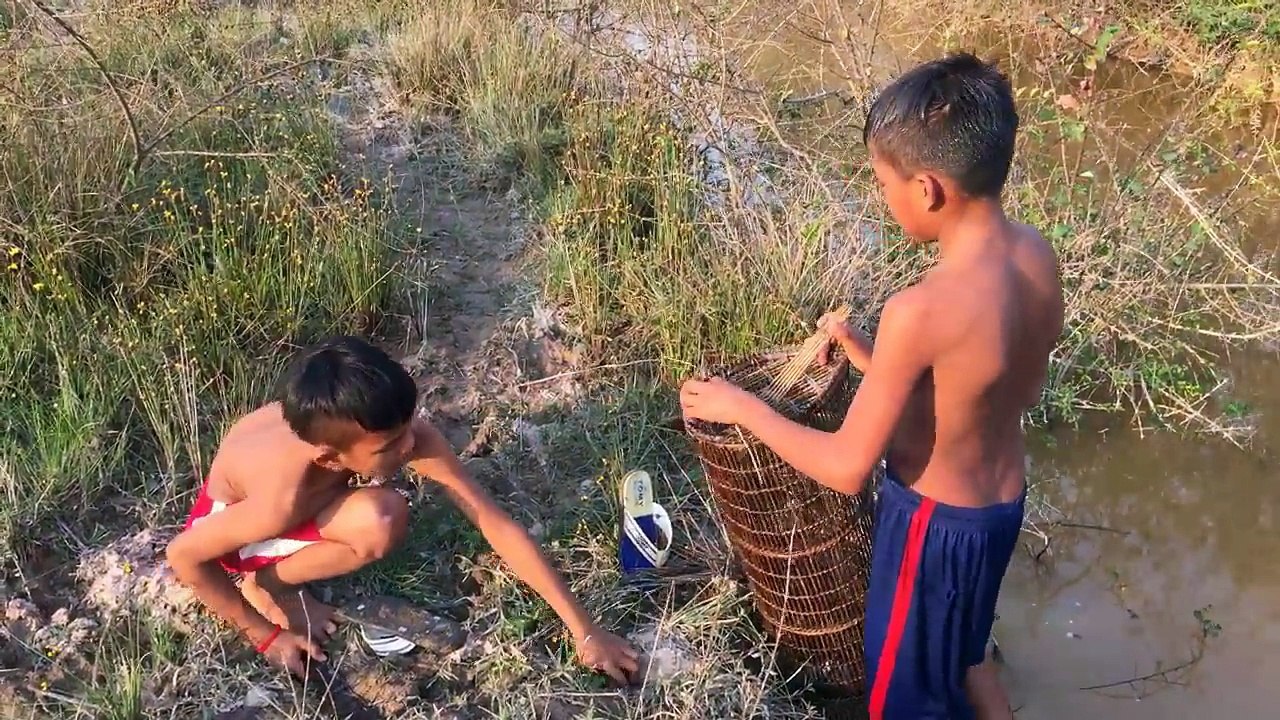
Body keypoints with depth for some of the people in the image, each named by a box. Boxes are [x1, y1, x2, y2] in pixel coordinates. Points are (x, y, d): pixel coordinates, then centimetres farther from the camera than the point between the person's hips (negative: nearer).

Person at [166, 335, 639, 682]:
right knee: (379, 524, -30)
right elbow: (183, 555, -25)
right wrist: (263, 635, -17)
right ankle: (265, 586, -3)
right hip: (227, 513, -6)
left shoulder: (407, 436, -31)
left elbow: (497, 525, -26)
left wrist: (583, 630, -25)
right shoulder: (282, 500, -42)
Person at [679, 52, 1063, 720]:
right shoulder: (1036, 255, -10)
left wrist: (740, 406, -12)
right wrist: (874, 358, 6)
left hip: (937, 522, -7)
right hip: (1002, 501, 7)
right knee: (961, 655, 33)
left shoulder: (920, 311, -35)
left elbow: (847, 468, -26)